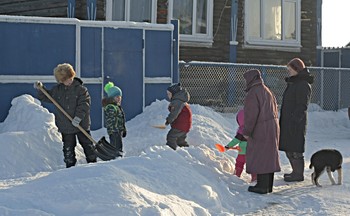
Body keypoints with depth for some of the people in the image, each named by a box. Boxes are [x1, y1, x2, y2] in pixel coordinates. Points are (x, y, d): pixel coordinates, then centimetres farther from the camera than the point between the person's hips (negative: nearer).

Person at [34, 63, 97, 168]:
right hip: (65, 127, 3)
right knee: (68, 148, 8)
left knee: (87, 144, 7)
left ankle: (92, 162, 19)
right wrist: (40, 89, 2)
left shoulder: (81, 89, -6)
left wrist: (79, 117, -23)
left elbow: (84, 104, -13)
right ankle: (70, 165, 18)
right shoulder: (56, 90, 4)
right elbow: (46, 97, 18)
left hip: (81, 124, -2)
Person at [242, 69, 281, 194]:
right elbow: (275, 110, 17)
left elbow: (251, 114, -19)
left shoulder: (253, 93, -14)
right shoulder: (267, 91, 14)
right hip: (272, 127, 9)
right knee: (268, 156, 13)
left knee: (259, 157, -3)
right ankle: (268, 185, 18)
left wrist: (246, 131, -13)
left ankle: (262, 186, -3)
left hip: (261, 130, -9)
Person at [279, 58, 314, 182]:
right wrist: (284, 120, 20)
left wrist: (294, 119, -23)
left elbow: (302, 106, -19)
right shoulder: (293, 83, 16)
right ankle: (296, 171, 24)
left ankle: (299, 174, 3)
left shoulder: (304, 85, -14)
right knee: (288, 148, 14)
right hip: (288, 122, 10)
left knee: (295, 149, -5)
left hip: (296, 123, -10)